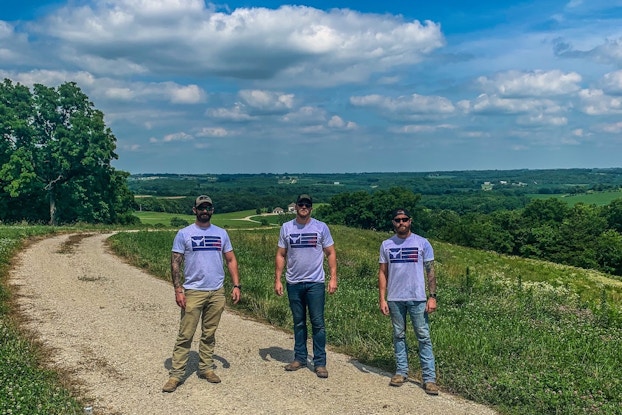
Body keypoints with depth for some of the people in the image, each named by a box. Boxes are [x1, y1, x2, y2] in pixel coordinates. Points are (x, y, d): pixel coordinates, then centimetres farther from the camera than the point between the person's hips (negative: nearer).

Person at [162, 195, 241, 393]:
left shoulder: (221, 233, 8)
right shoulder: (184, 234, 0)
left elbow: (231, 260, 11)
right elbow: (175, 263, -2)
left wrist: (236, 285, 2)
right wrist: (178, 290, -10)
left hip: (217, 292, 3)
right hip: (193, 292, -3)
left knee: (209, 334, 12)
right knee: (185, 335, -2)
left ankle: (206, 368, 23)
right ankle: (176, 373, 4)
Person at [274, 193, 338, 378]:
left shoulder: (321, 227, -1)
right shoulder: (286, 228, 4)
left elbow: (331, 253, 1)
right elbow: (281, 255, 7)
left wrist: (333, 278, -7)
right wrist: (277, 280, 0)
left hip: (315, 282, -2)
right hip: (294, 283, 2)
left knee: (318, 323, -1)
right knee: (298, 322, 12)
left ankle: (320, 362, 7)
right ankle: (300, 358, 23)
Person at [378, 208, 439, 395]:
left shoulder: (422, 243, -1)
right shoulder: (386, 245, 5)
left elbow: (430, 271, 0)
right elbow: (383, 273, 6)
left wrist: (432, 296, -7)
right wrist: (382, 299, 0)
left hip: (417, 298, -2)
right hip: (395, 299, 2)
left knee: (424, 337, -1)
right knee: (399, 335, 11)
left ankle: (429, 378, 2)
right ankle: (401, 371, 22)